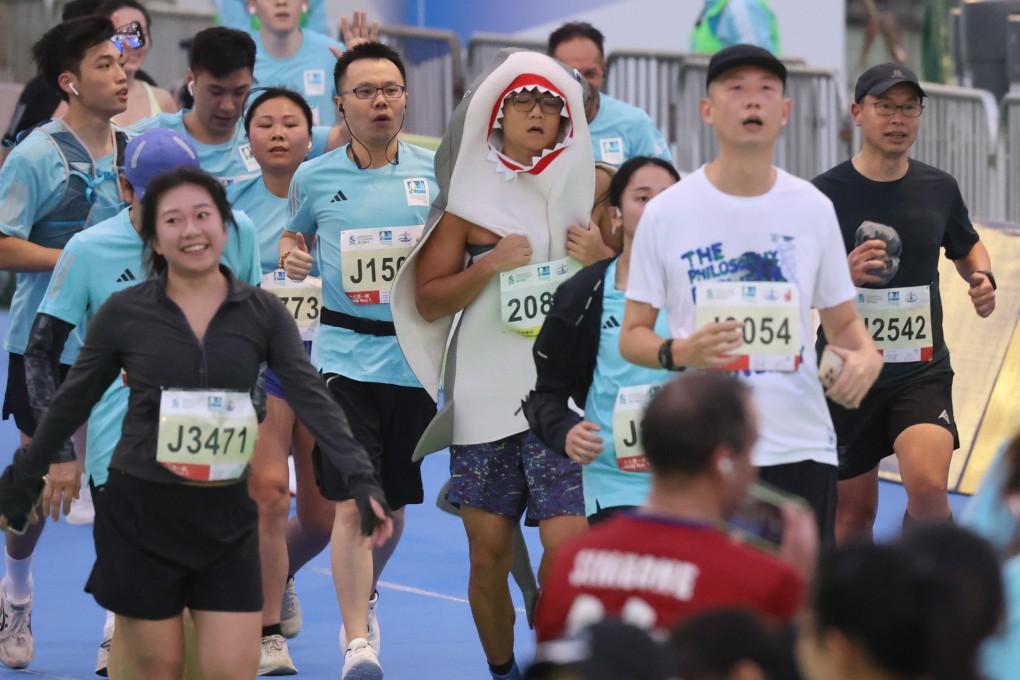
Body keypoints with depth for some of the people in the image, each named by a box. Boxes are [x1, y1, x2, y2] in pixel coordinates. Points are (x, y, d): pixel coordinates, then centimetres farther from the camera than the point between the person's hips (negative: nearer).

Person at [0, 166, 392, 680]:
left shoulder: (263, 313, -1)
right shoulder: (124, 313, -4)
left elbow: (312, 399, -8)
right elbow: (71, 405, 6)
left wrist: (361, 481, -21)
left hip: (227, 519, 1)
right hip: (140, 514, -1)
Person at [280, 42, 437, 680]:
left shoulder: (435, 171, 2)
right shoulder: (314, 178, 2)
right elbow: (295, 233, 19)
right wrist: (290, 254, -2)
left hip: (414, 356, 2)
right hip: (344, 355, -2)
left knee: (393, 505, 13)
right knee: (353, 503, -12)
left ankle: (365, 598, 40)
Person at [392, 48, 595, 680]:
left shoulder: (586, 186, 7)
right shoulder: (472, 195, 5)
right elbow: (428, 300, 4)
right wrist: (490, 265, -11)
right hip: (487, 390, 1)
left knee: (567, 545, -14)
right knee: (490, 553, 5)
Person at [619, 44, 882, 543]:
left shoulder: (813, 209, 6)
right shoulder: (666, 212, -1)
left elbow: (842, 320, 13)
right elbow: (632, 336, 2)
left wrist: (866, 356, -10)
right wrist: (679, 352, -20)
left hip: (802, 444, 2)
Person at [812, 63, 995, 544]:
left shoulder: (938, 189, 5)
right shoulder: (824, 194, -4)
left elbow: (968, 248, 25)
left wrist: (982, 280, 2)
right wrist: (842, 274, -23)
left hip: (922, 369, 1)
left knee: (928, 487, -23)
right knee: (854, 513, 8)